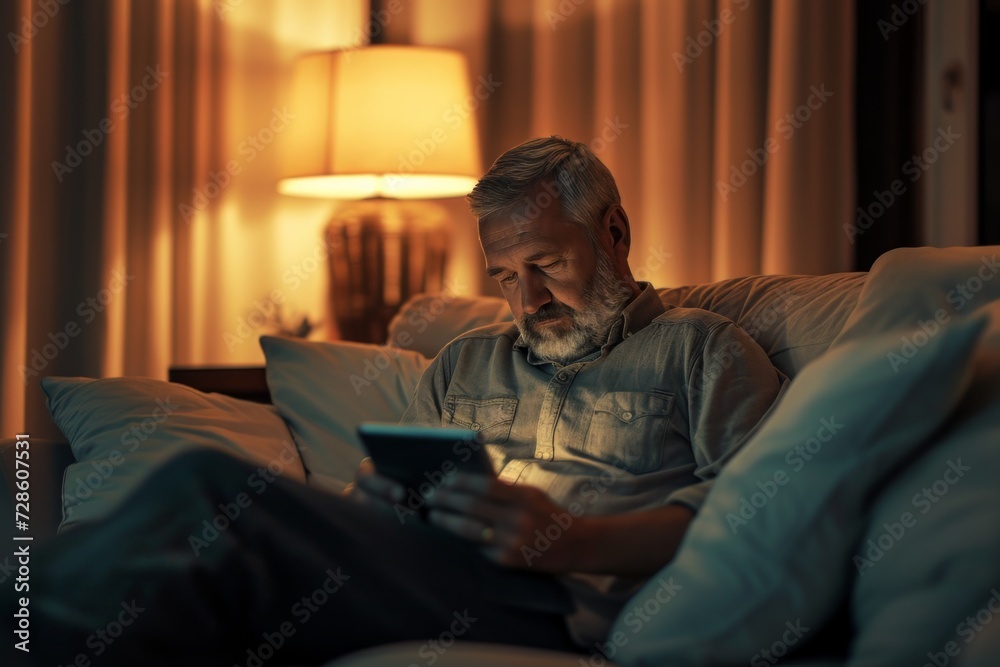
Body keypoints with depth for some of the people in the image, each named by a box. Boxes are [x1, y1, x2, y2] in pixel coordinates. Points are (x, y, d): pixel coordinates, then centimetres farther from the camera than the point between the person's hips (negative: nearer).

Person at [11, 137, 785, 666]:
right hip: (417, 569, 6)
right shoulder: (466, 361, 31)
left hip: (561, 602, -6)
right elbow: (388, 492, 27)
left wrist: (573, 540, -17)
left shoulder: (703, 349, 14)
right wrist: (377, 498, 0)